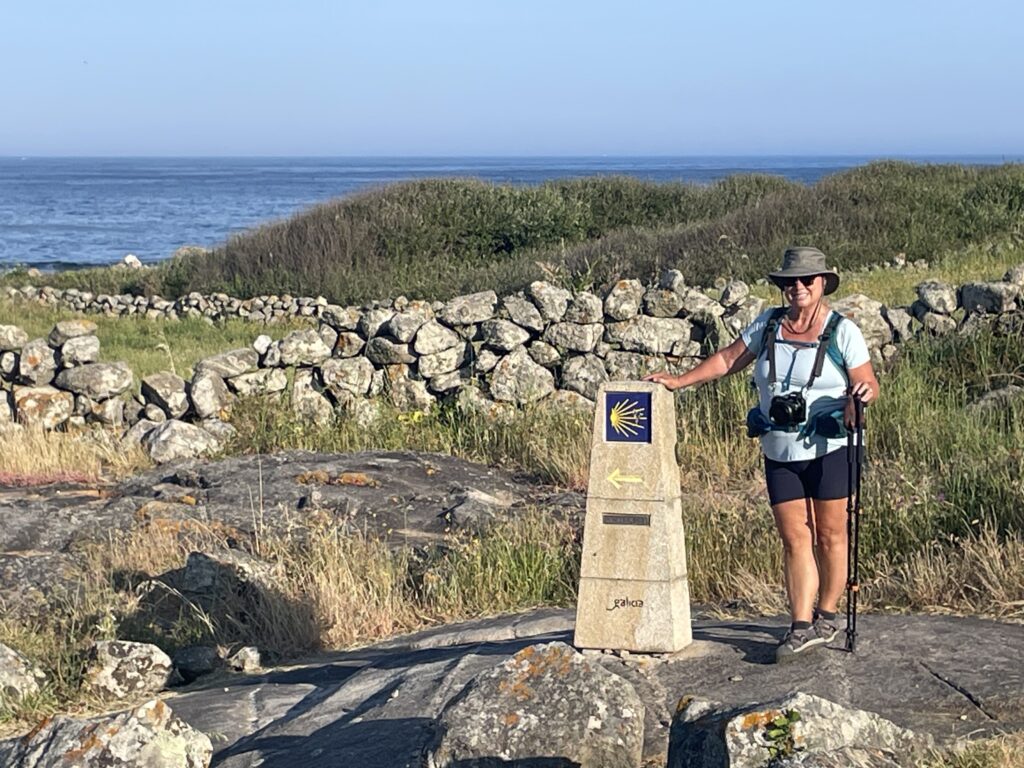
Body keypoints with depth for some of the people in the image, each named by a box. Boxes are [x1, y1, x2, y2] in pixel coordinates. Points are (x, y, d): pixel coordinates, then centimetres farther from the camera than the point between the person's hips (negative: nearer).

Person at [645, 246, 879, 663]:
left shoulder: (842, 331, -4)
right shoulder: (768, 324, 6)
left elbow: (868, 384, -4)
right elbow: (728, 359, 14)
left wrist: (862, 393, -28)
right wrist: (679, 381, 10)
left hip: (828, 450, -3)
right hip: (779, 453, 3)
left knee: (830, 534, 4)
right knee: (794, 538, 1)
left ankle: (826, 616, 17)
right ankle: (801, 626, 0)